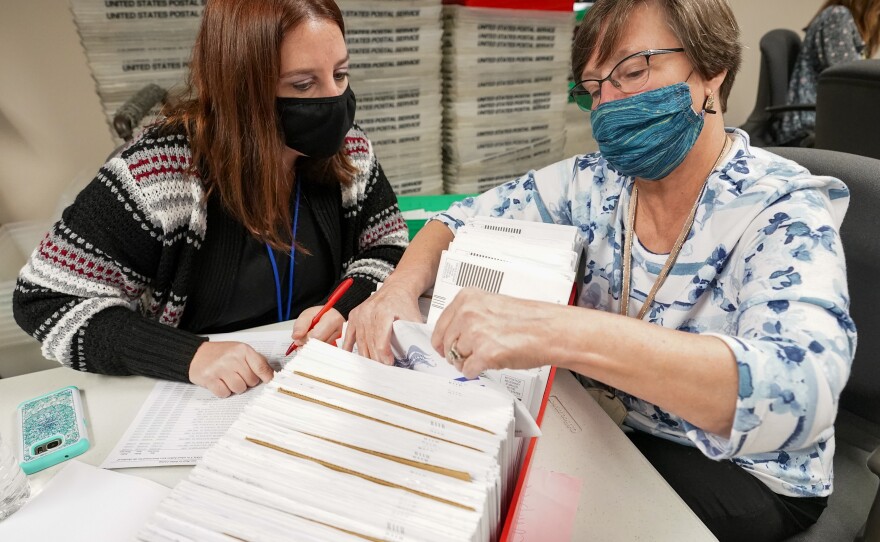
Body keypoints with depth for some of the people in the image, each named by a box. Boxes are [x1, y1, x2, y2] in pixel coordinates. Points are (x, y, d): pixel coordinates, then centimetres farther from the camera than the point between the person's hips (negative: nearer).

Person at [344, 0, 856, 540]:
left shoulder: (783, 212, -20)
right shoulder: (597, 182, -6)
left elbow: (800, 389, -37)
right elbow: (465, 220, -1)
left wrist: (560, 333, -51)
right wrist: (400, 288, -22)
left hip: (742, 470, -3)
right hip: (611, 428, 4)